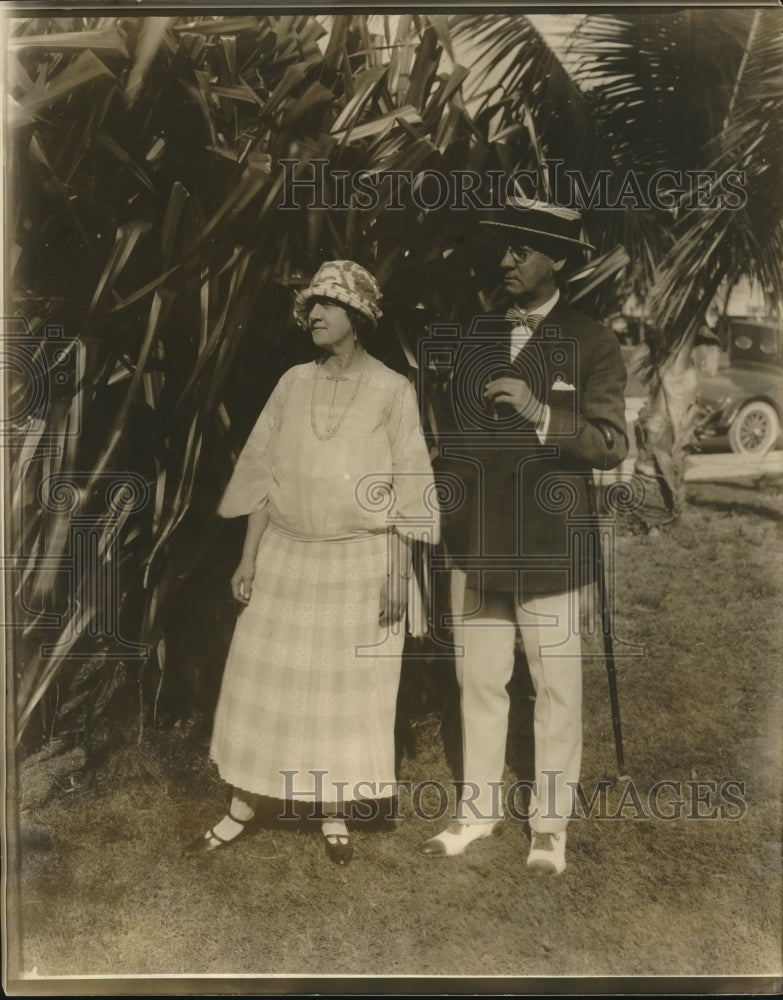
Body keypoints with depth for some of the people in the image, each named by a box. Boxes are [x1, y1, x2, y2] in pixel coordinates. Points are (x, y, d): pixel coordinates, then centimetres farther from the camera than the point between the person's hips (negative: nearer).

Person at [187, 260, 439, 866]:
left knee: (348, 687, 7)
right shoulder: (294, 383, 5)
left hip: (361, 563, -3)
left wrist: (398, 573, -9)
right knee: (264, 680, 8)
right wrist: (249, 558, 3)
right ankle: (243, 810, 24)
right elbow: (264, 475, 6)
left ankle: (334, 815, 24)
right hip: (287, 556, 3)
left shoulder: (392, 390, -4)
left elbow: (407, 490, -5)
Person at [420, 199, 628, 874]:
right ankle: (480, 810, 27)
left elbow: (611, 445, -7)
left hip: (548, 545, -4)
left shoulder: (592, 345, -1)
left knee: (557, 687, 5)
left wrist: (541, 414, -21)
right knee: (479, 681, 11)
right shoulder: (475, 337, 13)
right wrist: (442, 484, 7)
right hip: (475, 539, 4)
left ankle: (551, 823, 21)